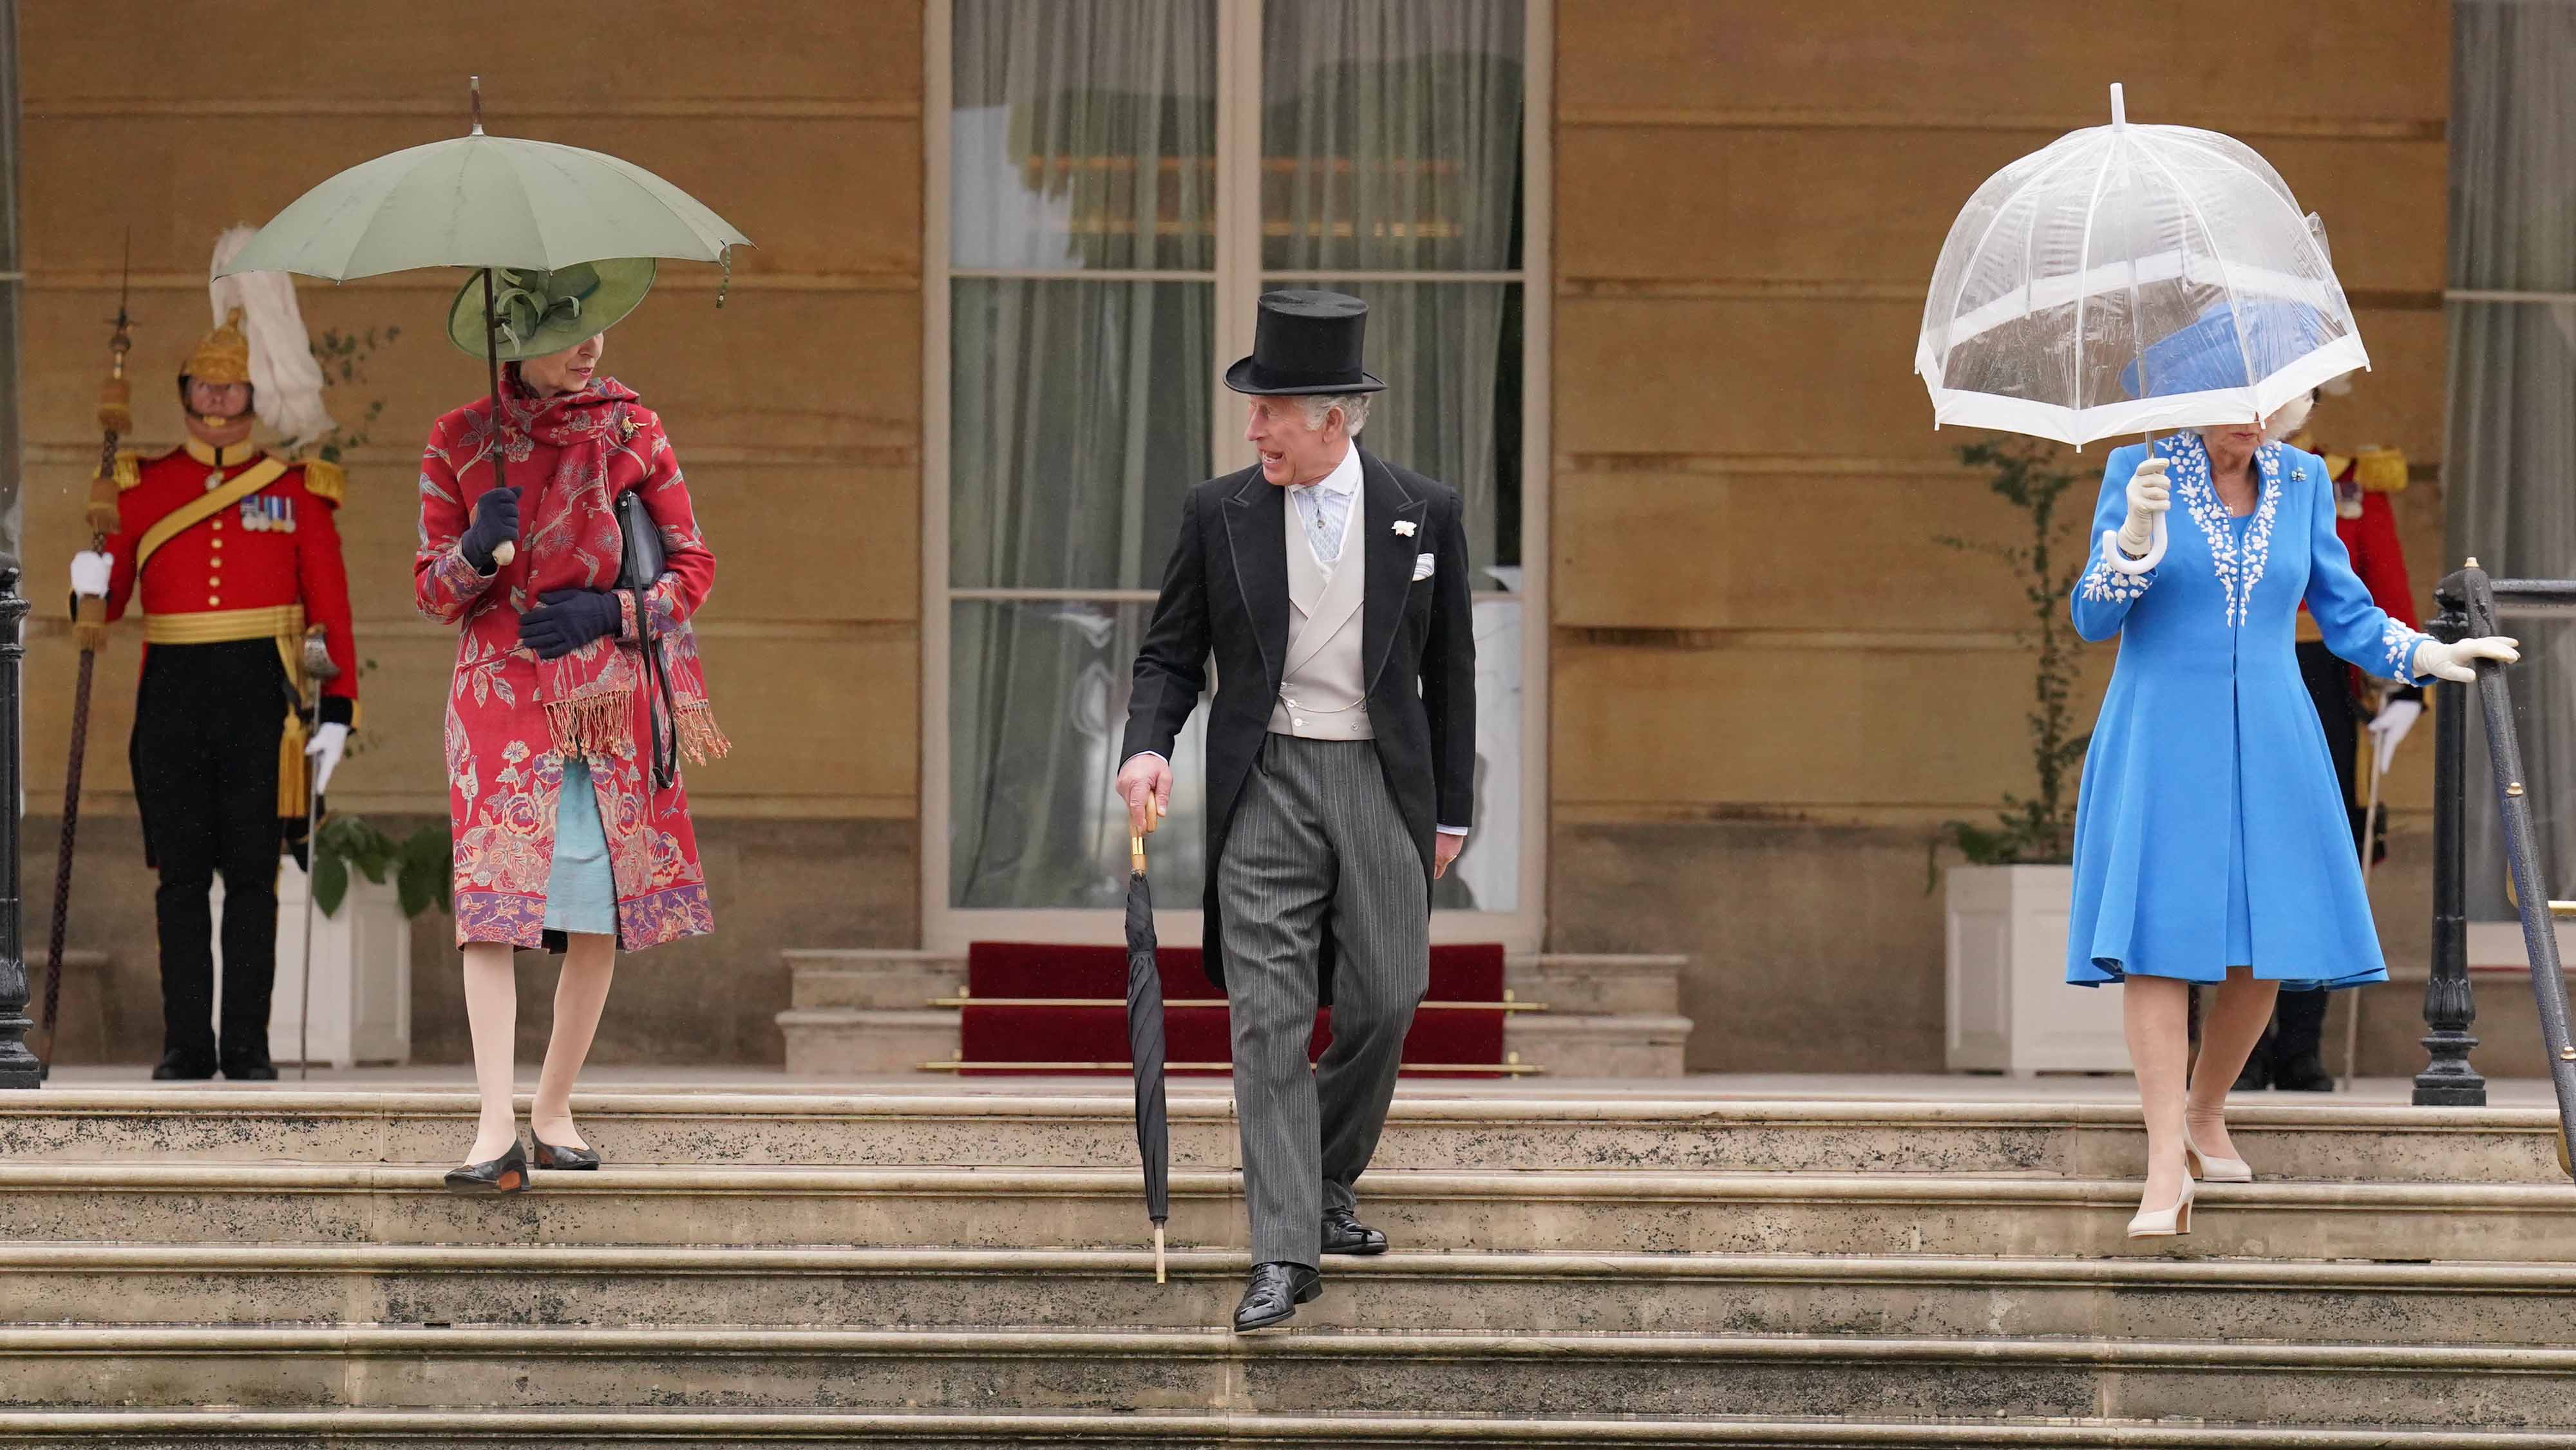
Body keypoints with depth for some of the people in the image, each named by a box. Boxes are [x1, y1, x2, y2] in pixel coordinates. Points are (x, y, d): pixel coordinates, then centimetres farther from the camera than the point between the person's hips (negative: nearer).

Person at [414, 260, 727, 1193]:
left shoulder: (632, 431, 7)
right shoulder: (460, 442, 5)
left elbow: (693, 567, 8)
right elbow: (434, 591, 7)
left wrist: (611, 611, -9)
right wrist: (477, 553, -14)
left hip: (611, 697, 2)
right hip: (501, 697, -2)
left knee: (602, 914, 2)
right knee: (494, 903, -15)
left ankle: (554, 1111, 16)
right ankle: (498, 1128, -22)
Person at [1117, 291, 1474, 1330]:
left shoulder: (1424, 514, 1)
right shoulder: (1218, 514, 1)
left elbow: (1449, 671, 8)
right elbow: (1172, 653, 6)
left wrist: (1450, 810, 8)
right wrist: (1149, 745, -14)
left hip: (1381, 781, 1)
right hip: (1265, 785, -1)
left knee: (1385, 1002, 3)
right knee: (1269, 1017, -7)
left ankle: (1327, 1184, 28)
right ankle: (1285, 1251, -8)